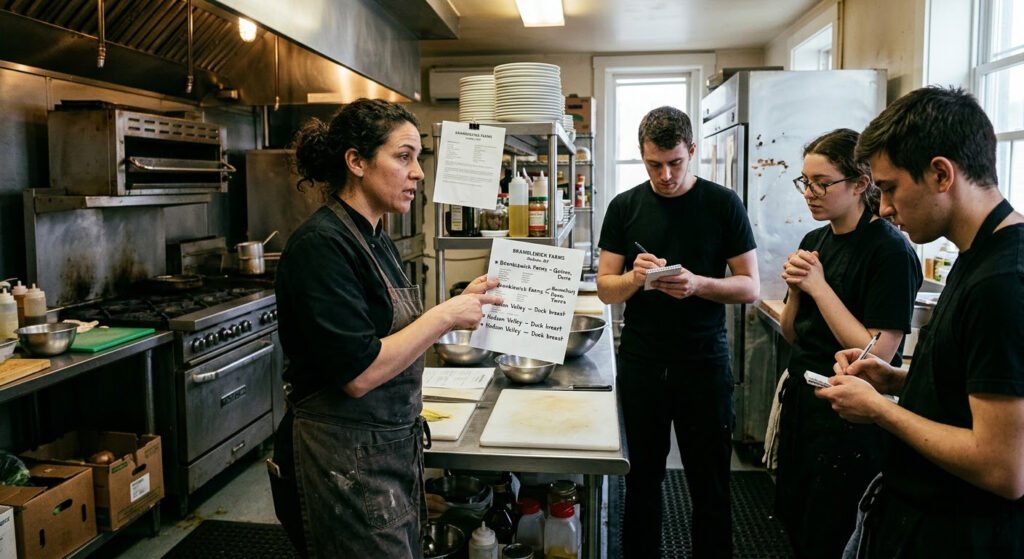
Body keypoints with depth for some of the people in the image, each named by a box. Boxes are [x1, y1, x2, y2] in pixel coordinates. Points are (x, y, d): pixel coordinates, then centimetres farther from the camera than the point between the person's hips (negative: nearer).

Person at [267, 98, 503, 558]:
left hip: (394, 450, 9)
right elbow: (358, 373, -26)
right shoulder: (321, 244, -20)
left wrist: (459, 307, 2)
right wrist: (444, 316, -20)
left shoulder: (378, 241, 8)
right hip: (344, 463, -9)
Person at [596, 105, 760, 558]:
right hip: (641, 363, 2)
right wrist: (635, 277, -19)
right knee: (642, 479, 13)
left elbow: (750, 287, -3)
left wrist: (698, 284, -21)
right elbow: (605, 288, 3)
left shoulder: (723, 204, -2)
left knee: (710, 487, 9)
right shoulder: (624, 207, 3)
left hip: (705, 363, -1)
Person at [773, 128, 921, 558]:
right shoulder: (814, 241, 5)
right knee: (792, 515, 20)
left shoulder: (890, 251, -17)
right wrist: (796, 288, -9)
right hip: (803, 397, 7)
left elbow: (877, 354, -23)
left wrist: (819, 285, -20)